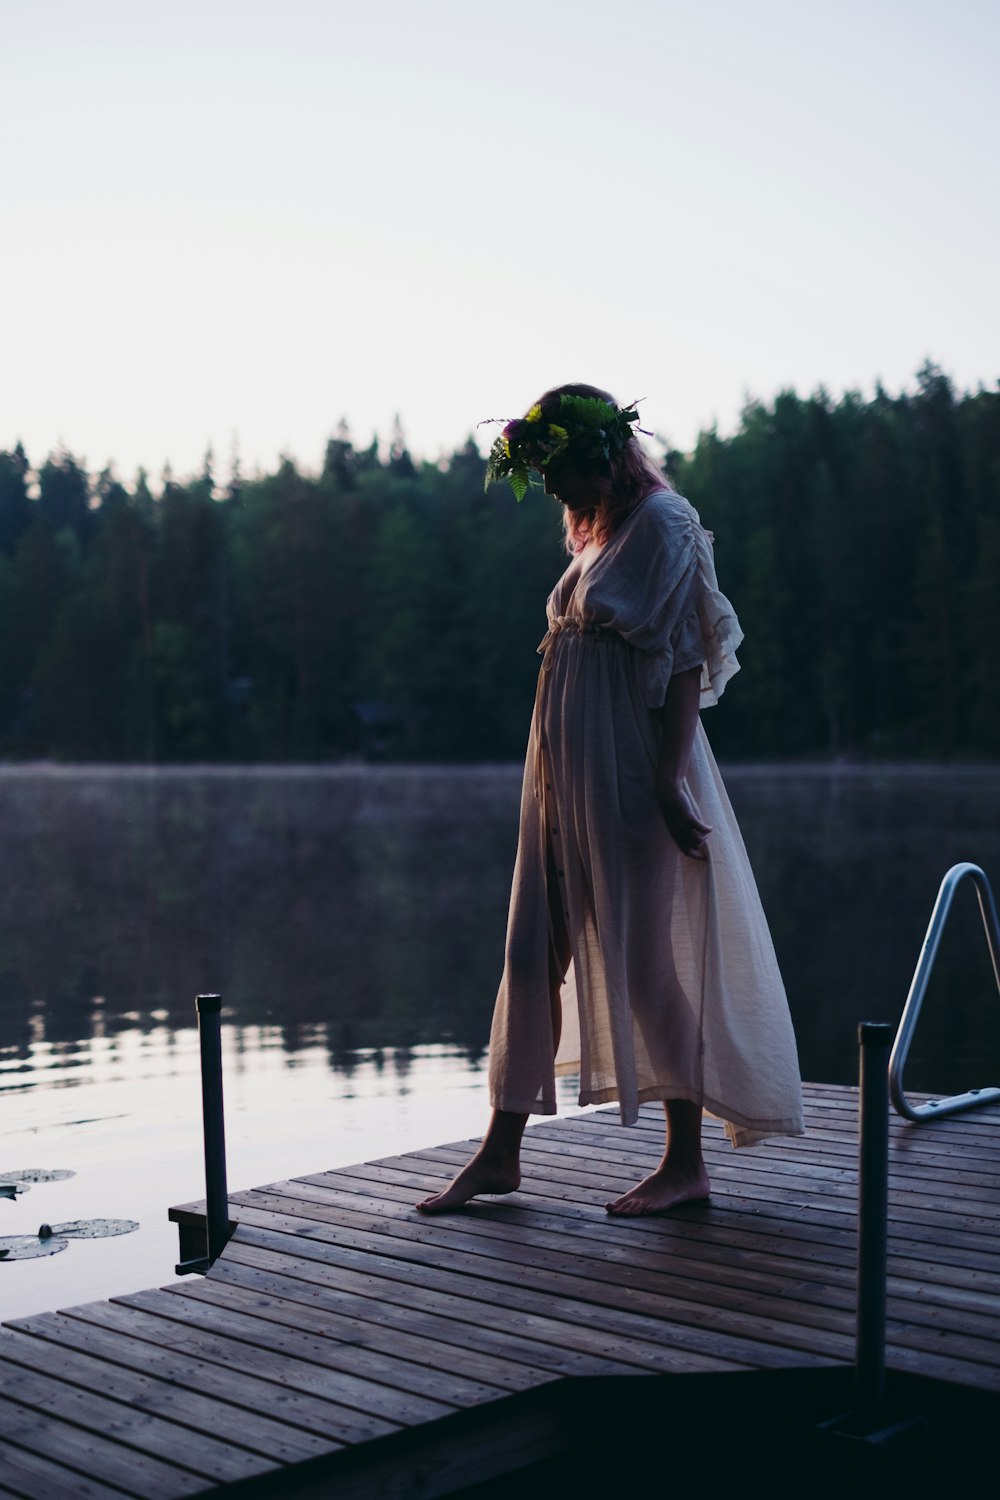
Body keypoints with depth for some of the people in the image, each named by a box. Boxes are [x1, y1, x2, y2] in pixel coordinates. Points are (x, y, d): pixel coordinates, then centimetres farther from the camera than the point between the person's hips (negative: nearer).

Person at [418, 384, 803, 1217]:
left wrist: (669, 784, -22)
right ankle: (501, 1152, 15)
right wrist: (555, 775, 18)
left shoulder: (664, 525, -9)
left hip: (631, 774, -9)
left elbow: (685, 664, -16)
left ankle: (686, 1162, 11)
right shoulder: (602, 534, 17)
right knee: (535, 953, 8)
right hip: (570, 773, 9)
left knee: (649, 957, -2)